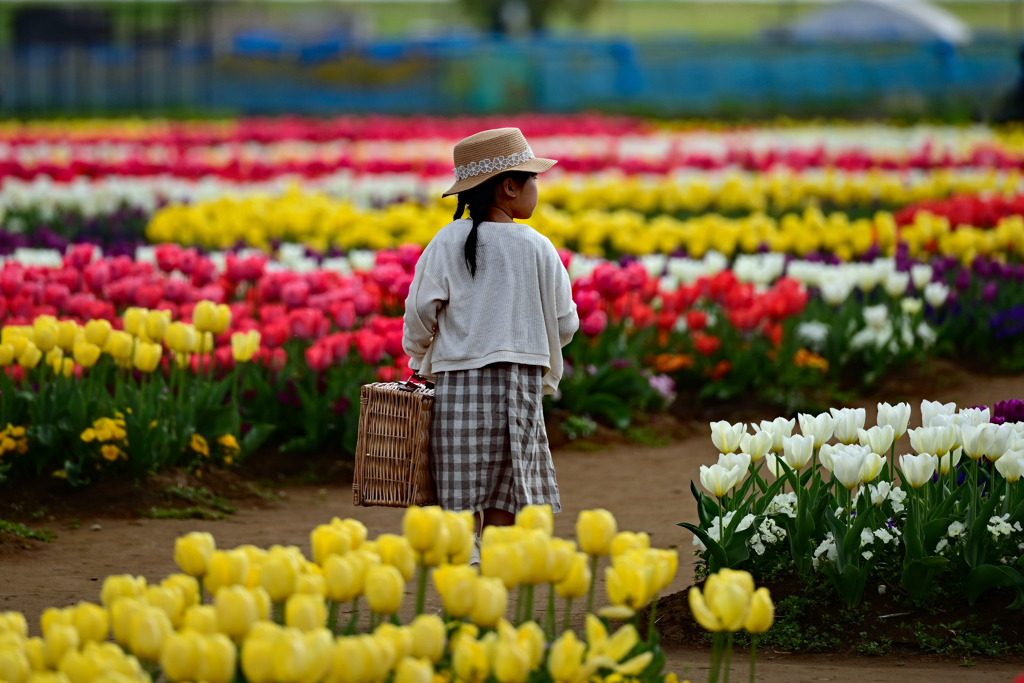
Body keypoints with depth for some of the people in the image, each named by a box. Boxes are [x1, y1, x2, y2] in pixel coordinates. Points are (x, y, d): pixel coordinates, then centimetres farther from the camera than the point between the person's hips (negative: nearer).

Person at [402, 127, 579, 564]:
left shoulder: (447, 242, 0)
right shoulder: (537, 248, -1)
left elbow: (420, 311, -3)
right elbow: (564, 324, 4)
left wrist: (419, 357, 17)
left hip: (457, 384, 1)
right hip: (517, 382, -1)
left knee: (461, 506, 4)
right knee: (502, 509, 4)